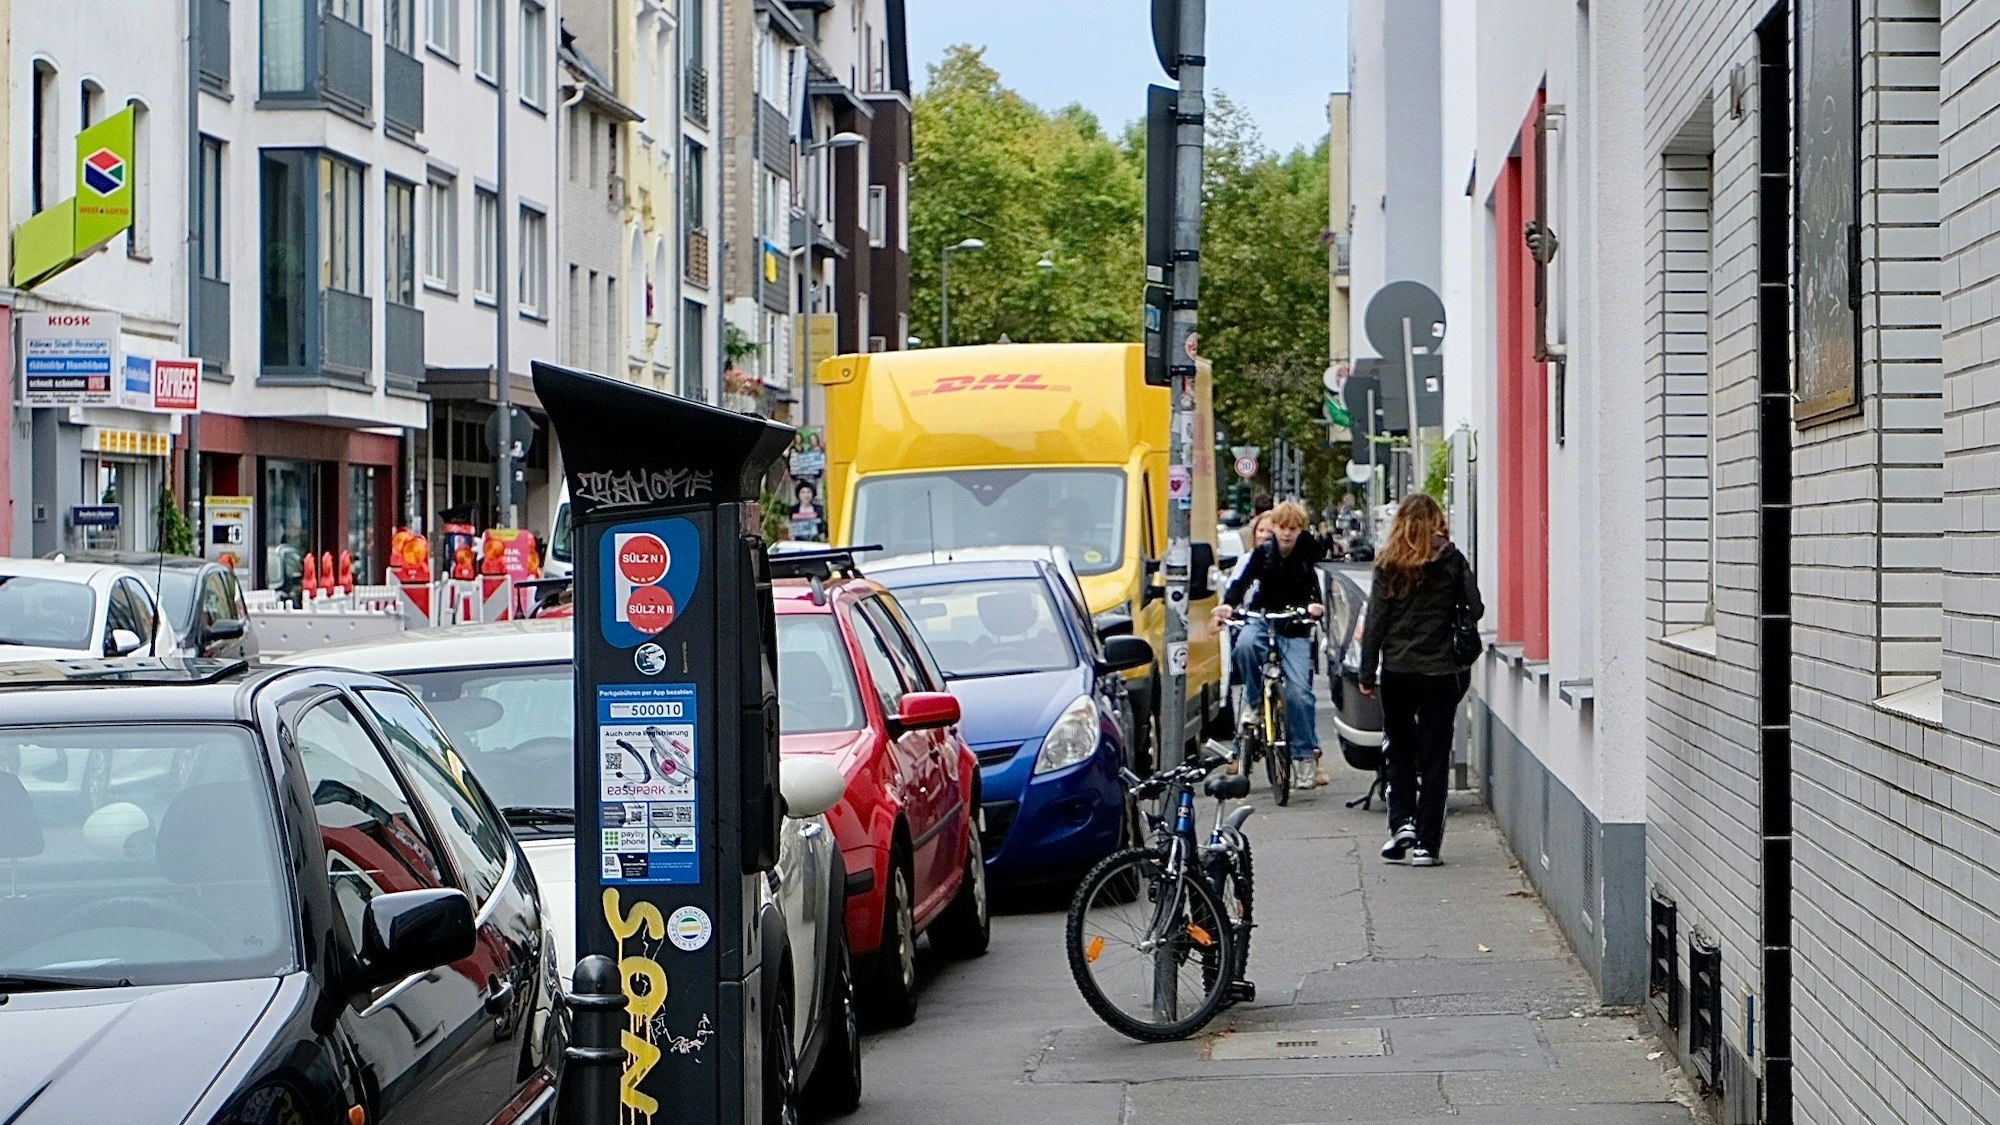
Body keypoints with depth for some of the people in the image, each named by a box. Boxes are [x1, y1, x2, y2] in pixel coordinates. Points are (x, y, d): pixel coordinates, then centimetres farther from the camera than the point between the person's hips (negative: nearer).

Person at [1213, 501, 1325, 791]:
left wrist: (1314, 606, -36)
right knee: (1245, 645, -35)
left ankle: (1305, 755, -6)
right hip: (1262, 618, 1)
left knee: (1299, 690, -15)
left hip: (1295, 628, -1)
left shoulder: (1307, 556, -2)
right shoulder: (1262, 554, 0)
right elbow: (1243, 581, -12)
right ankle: (1254, 702, -13)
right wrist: (1229, 604, -32)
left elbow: (1314, 588, -13)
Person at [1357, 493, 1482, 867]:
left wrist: (1367, 674, 4)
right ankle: (1427, 845, 4)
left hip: (1396, 671, 1)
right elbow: (1475, 609, -3)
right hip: (1439, 671, -1)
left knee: (1400, 751, 19)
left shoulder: (1388, 565, -1)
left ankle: (1401, 822, 4)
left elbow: (1375, 621, -2)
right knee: (1433, 756, 5)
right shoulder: (1451, 560, -3)